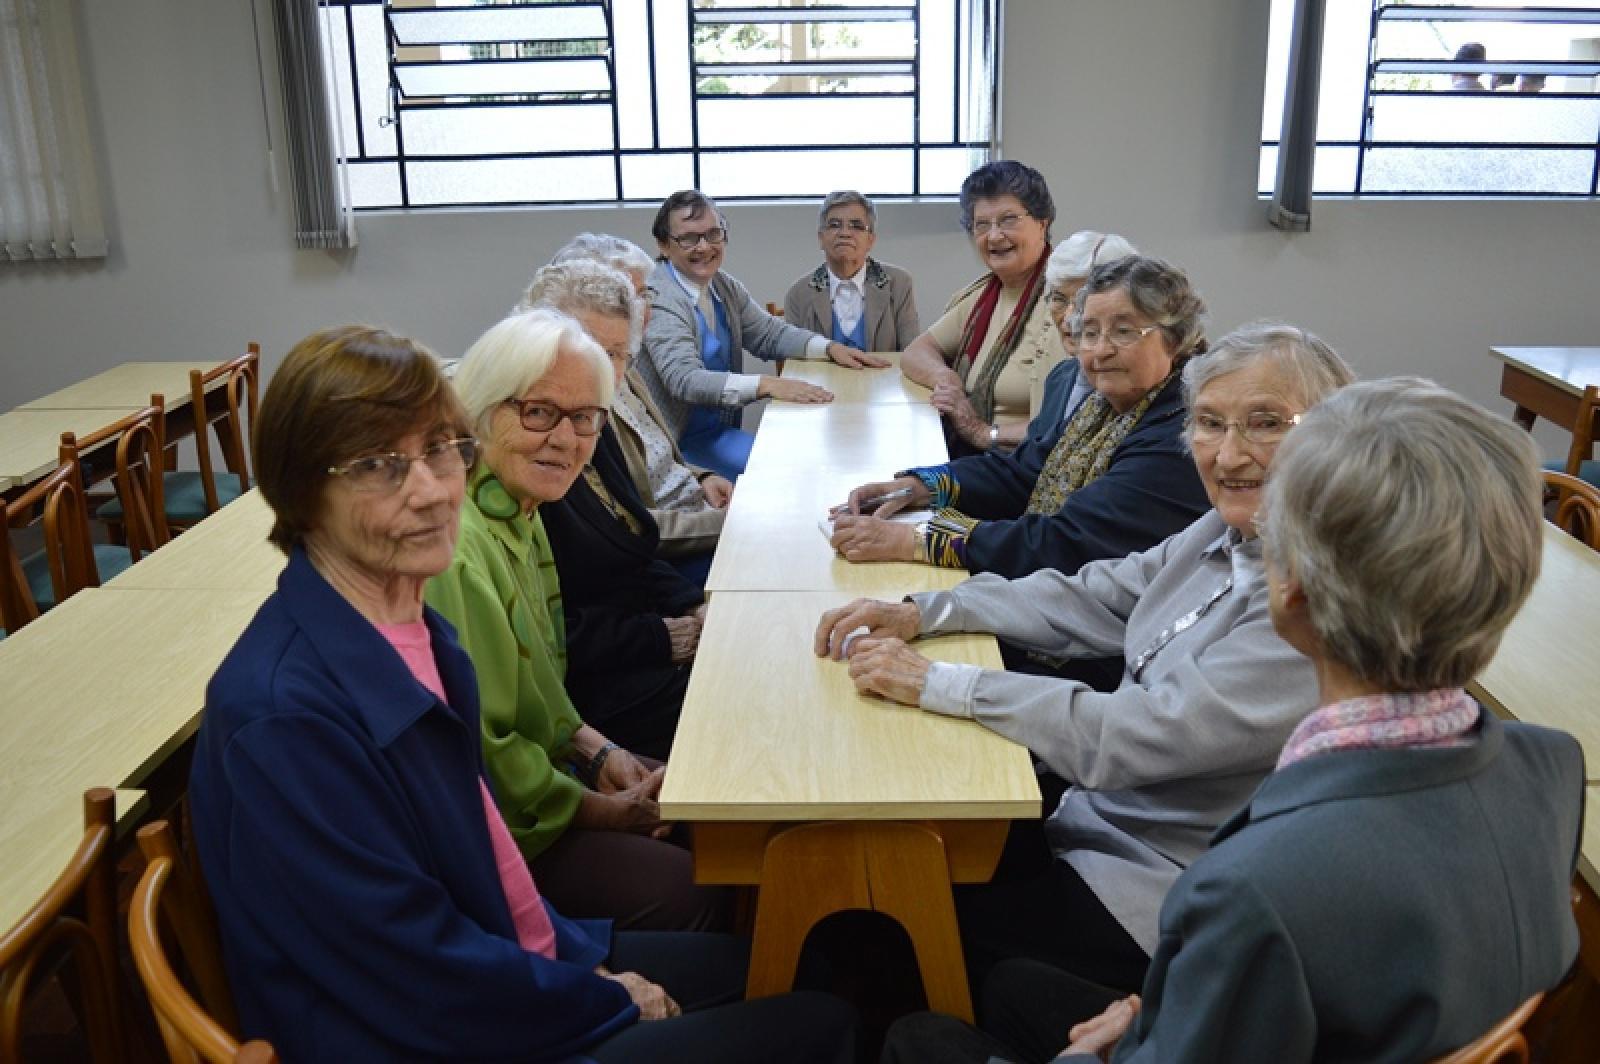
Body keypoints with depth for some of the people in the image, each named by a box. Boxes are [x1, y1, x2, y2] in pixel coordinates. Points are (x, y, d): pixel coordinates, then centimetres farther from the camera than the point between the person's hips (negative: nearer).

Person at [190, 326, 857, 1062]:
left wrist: (577, 947, 1)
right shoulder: (284, 717, -29)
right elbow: (429, 986, -23)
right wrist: (611, 999, -10)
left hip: (509, 959, 8)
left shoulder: (416, 630, -3)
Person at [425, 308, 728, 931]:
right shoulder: (456, 549, -28)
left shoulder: (519, 515, 4)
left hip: (527, 758, 10)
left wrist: (597, 751, 1)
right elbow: (477, 753, -25)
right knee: (686, 891, -14)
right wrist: (603, 811, -14)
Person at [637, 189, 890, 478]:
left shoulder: (722, 285, 7)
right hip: (678, 443, -8)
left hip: (721, 429, 8)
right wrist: (766, 384, -40)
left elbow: (768, 333, 15)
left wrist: (830, 348, -3)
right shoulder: (658, 299, -18)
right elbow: (684, 379, -29)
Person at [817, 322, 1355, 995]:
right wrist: (920, 613, -6)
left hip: (1164, 892, -7)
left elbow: (1147, 736, -30)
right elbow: (1089, 600, 6)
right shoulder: (1229, 531, 0)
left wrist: (935, 682, -25)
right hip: (1101, 808, 7)